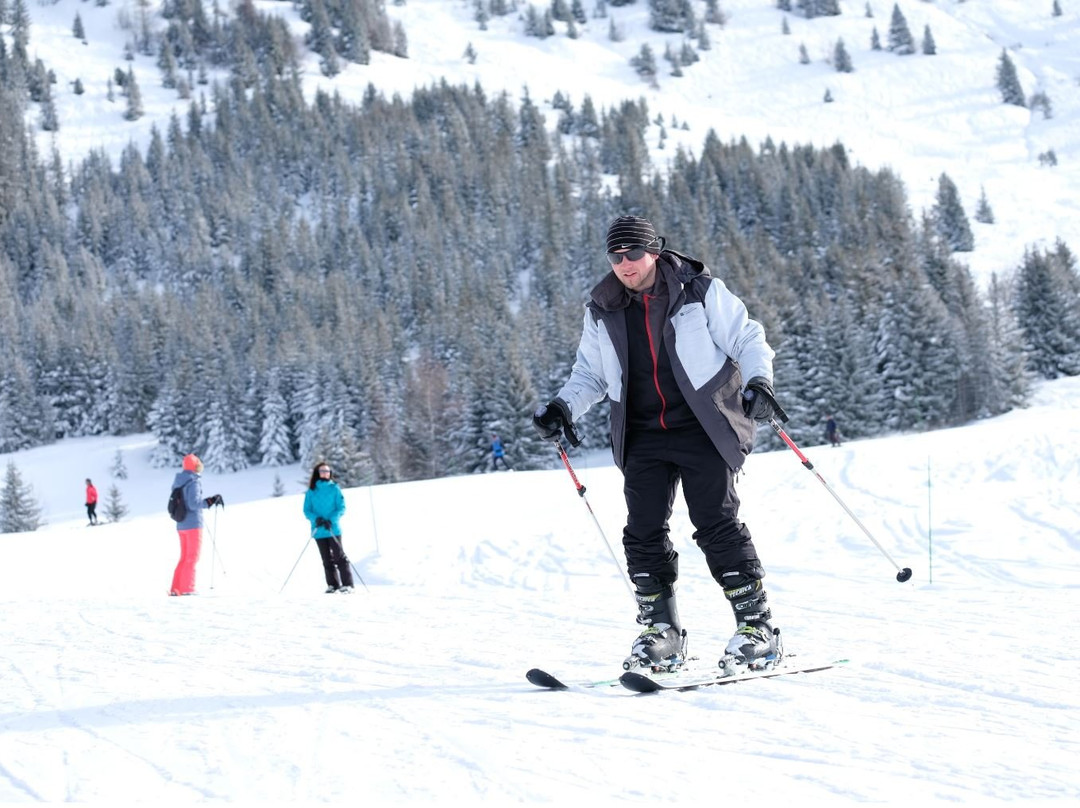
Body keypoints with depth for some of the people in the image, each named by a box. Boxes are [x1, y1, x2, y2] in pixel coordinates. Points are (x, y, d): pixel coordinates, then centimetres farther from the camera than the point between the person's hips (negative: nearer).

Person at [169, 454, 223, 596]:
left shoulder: (178, 482, 12)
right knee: (192, 557, -4)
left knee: (184, 557, 14)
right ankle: (187, 588, -7)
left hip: (181, 525, 8)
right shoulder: (193, 482, -14)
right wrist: (210, 501, -21)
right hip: (193, 524, -8)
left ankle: (176, 588, 10)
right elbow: (194, 504, -22)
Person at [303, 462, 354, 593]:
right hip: (319, 531, 3)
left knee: (339, 557, -7)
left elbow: (341, 508, -2)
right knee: (327, 559, 7)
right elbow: (307, 510, 5)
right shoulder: (311, 491, 6)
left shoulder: (334, 488, 1)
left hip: (333, 529, -2)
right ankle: (333, 585, 13)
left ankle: (347, 584, -7)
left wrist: (331, 520, -17)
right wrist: (316, 518, -15)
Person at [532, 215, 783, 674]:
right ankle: (660, 631, 9)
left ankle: (757, 627, -1)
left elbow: (747, 340, 0)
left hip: (703, 430, -4)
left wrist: (758, 381, -18)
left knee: (717, 526, -9)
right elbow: (591, 374, 17)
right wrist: (564, 407, 0)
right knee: (643, 532, -3)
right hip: (643, 439, 4)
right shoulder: (602, 311, 7)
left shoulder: (701, 292, -4)